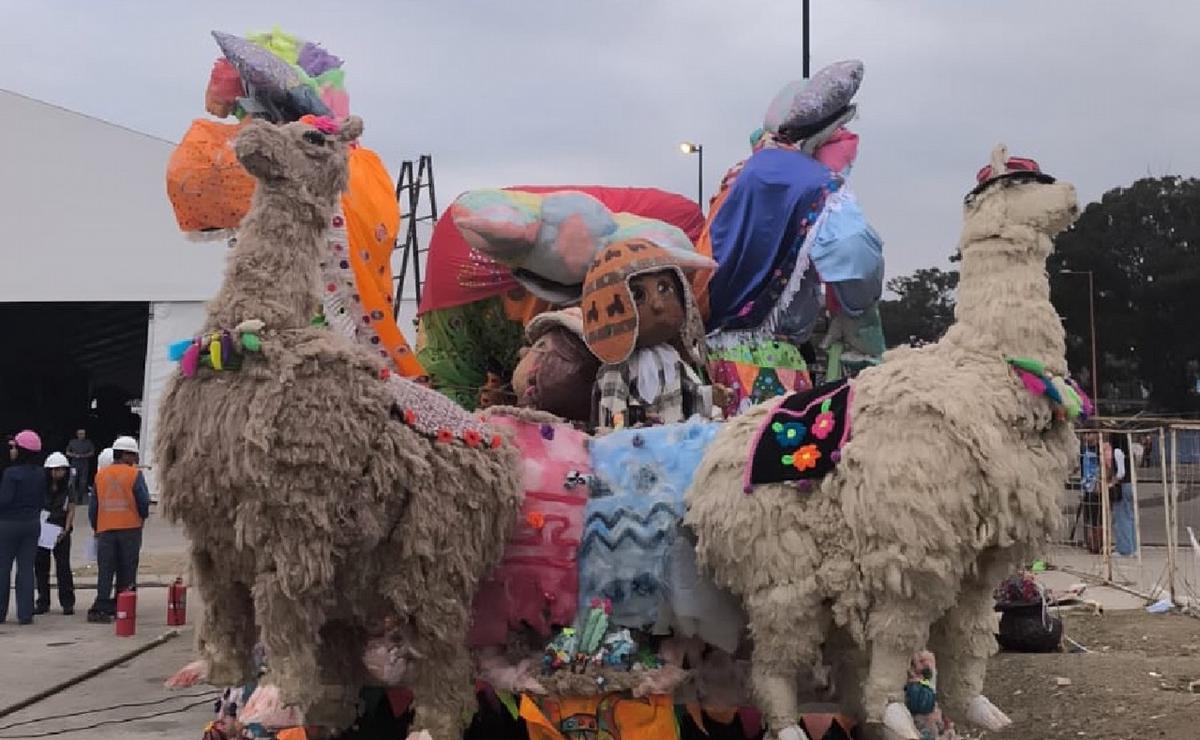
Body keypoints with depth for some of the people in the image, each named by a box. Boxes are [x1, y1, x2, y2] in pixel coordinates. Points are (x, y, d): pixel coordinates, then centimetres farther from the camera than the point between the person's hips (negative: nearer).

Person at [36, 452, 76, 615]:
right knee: (41, 566, 6)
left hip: (60, 531, -1)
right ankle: (43, 602, 16)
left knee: (63, 566, -2)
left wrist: (66, 530, -12)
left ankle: (67, 602, 3)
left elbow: (71, 510, -1)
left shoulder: (68, 487, -3)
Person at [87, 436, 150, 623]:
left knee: (105, 571, 4)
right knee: (126, 571, 6)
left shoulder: (100, 475, 7)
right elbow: (144, 501, -6)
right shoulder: (135, 474, -6)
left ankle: (101, 607, -6)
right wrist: (144, 516, 15)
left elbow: (93, 505, 11)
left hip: (105, 529, 3)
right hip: (130, 528, -3)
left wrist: (95, 527, 22)